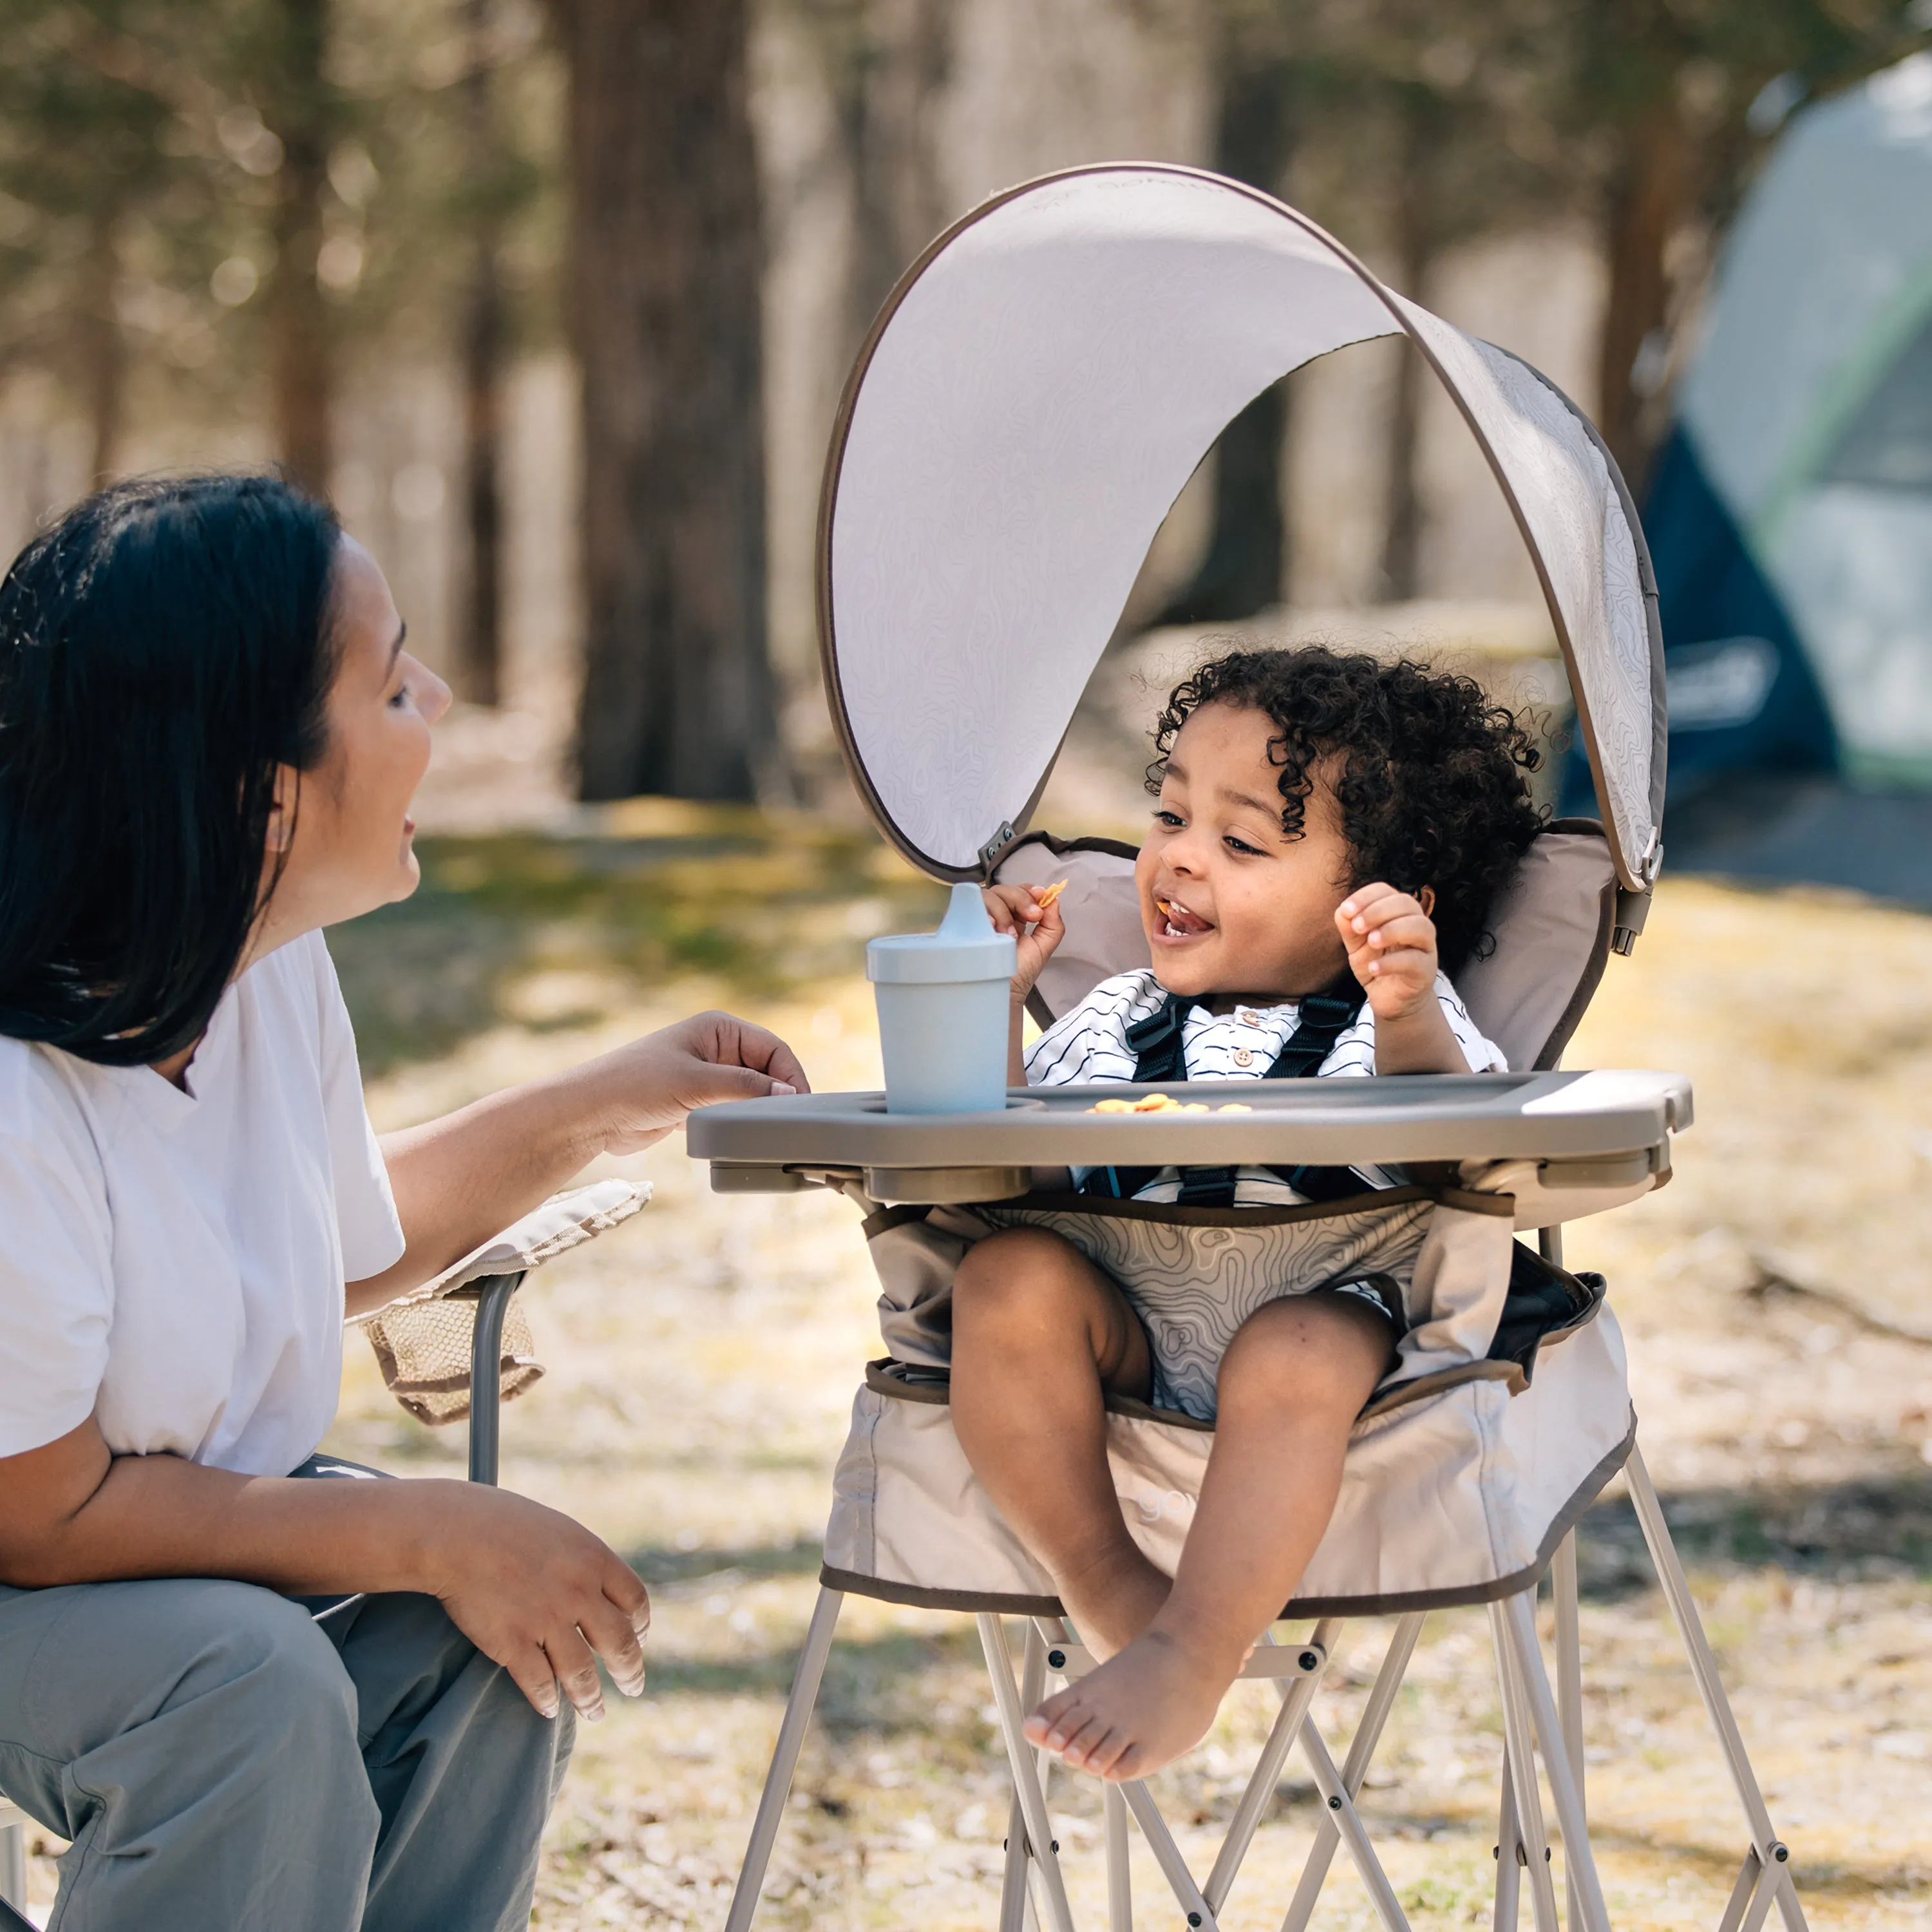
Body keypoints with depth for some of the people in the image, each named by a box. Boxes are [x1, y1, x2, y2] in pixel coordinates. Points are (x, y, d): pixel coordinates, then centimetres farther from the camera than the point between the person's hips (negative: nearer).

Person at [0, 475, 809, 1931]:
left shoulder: (278, 966, -4)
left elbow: (345, 1249, 17)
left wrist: (602, 1108, 9)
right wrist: (434, 1536, -23)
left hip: (192, 1534, 8)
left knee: (500, 1629, -12)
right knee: (248, 1678, -32)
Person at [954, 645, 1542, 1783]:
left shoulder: (1404, 1020, 8)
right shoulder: (1116, 1022, 23)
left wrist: (1409, 1026, -31)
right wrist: (995, 1007, 8)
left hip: (1322, 1313, -4)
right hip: (1123, 1331, 4)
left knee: (1292, 1363, -38)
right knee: (1010, 1276, -26)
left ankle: (1191, 1657, -35)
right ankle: (1105, 1582, -20)